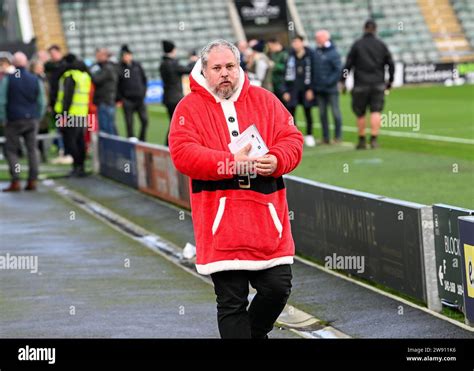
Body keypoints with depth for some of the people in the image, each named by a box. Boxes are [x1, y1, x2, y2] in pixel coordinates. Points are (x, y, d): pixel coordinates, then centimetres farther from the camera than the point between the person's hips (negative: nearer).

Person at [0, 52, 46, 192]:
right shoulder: (35, 80, 4)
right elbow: (42, 102, 7)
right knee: (32, 150, 9)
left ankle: (15, 181, -7)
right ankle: (32, 181, 5)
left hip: (14, 121, -3)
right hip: (31, 120, 3)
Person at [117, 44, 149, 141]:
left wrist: (143, 91, 9)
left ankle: (142, 141, 13)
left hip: (140, 99, 3)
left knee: (145, 120, -1)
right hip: (127, 100, -3)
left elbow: (144, 79, 17)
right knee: (129, 124, 0)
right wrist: (119, 99, -8)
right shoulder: (119, 68, -5)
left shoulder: (137, 65, 8)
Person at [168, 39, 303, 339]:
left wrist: (276, 161, -16)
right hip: (222, 222, -3)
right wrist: (231, 163, -20)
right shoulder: (190, 107, 1)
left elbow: (293, 139, 6)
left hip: (267, 218, 3)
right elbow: (183, 153, -12)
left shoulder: (265, 100, 11)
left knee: (278, 286, 4)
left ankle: (256, 331, 32)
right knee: (231, 300, 1)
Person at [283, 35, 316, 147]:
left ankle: (309, 136, 17)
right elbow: (287, 74, 4)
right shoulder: (291, 56, 4)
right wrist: (286, 91, 0)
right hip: (293, 88, 2)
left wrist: (310, 89, -6)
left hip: (306, 88, -2)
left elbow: (312, 73, -2)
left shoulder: (309, 55, -3)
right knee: (291, 111, -4)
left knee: (307, 112, 7)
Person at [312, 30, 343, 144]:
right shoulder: (316, 52, 9)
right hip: (319, 89, 7)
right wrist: (314, 83, 7)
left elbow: (339, 69, -15)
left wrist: (330, 81, -17)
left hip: (330, 89, -7)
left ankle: (338, 137, 7)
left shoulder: (333, 53, -10)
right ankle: (325, 137, 14)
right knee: (322, 113, 9)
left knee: (335, 112, 0)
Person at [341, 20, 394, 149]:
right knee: (376, 112, -4)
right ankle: (374, 139, -17)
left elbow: (348, 64, -4)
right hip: (378, 85, 1)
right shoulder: (381, 45, 5)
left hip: (361, 84, -1)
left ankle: (362, 140, 14)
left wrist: (343, 81, 1)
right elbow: (391, 64, 4)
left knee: (360, 114, 9)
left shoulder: (357, 45, 0)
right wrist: (390, 81, 15)